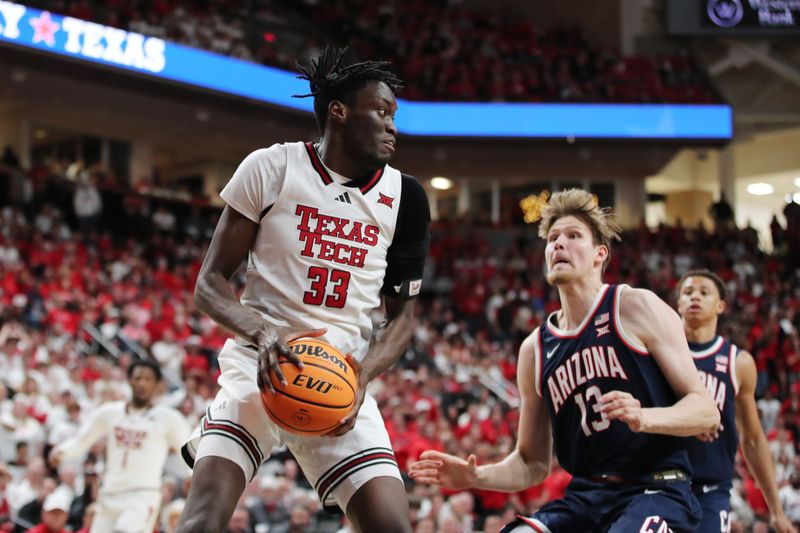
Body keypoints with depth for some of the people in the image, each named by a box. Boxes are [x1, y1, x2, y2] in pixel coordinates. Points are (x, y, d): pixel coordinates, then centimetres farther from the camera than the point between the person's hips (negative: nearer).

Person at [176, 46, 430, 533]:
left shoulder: (404, 197, 5)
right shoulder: (271, 168, -3)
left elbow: (402, 314, 10)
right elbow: (210, 282, -1)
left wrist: (364, 374, -11)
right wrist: (261, 333, -22)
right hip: (262, 366, -3)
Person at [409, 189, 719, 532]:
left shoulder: (637, 308, -3)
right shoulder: (534, 350, 11)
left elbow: (706, 412, -6)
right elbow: (533, 464, 17)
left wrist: (645, 418, -25)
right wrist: (476, 477, -3)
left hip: (656, 491, -5)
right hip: (585, 496, 5)